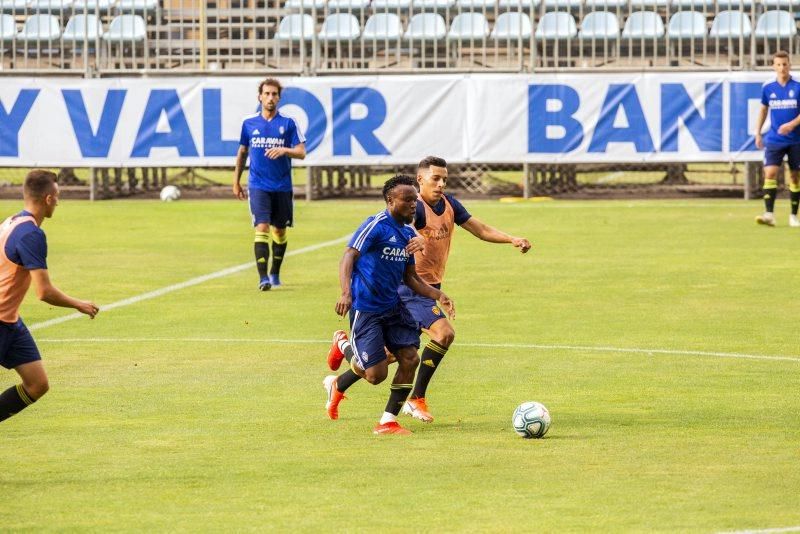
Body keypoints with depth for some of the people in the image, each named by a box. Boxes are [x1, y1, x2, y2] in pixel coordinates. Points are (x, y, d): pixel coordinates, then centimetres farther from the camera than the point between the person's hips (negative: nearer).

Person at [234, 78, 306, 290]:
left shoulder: (288, 124, 0)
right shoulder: (249, 123, 5)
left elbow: (301, 152, -3)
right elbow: (242, 153, 17)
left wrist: (284, 150, -23)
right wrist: (236, 181, 18)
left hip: (282, 186, 1)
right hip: (258, 185, -1)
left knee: (279, 231, 10)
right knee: (262, 228, -15)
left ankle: (275, 273, 29)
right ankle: (263, 277, -19)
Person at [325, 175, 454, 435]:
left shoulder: (410, 235, 10)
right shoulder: (376, 226, -14)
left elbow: (410, 278, 18)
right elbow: (348, 258, -23)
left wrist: (438, 296, 4)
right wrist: (346, 292, -39)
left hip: (393, 307, 8)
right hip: (366, 309, -8)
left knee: (410, 358, -5)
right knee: (376, 373, -10)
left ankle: (388, 421, 7)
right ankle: (337, 383, 24)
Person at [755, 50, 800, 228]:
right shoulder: (768, 88, 4)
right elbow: (763, 110, 17)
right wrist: (758, 133, 12)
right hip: (774, 139, 1)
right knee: (770, 173, -14)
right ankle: (769, 214, -20)